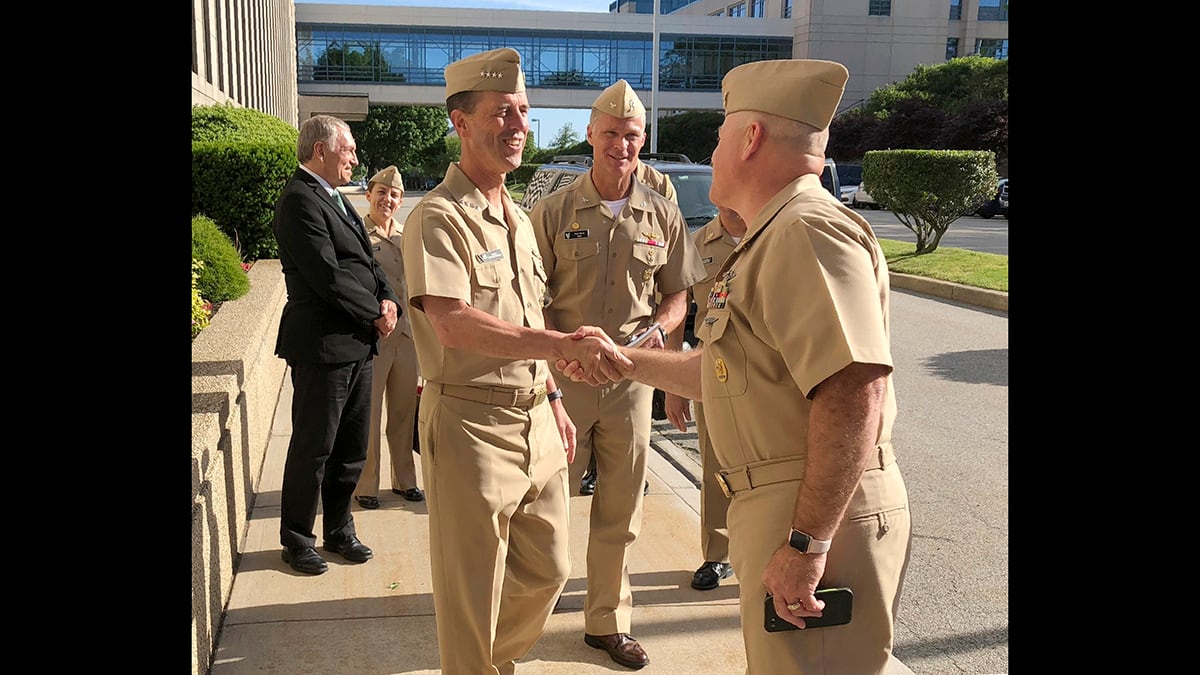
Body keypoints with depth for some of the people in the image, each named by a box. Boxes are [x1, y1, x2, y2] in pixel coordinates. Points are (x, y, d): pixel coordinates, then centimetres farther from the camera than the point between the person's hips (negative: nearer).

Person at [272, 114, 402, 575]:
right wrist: (375, 314, -11)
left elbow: (366, 261, 16)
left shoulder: (335, 199, 17)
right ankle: (297, 541, 19)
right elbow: (327, 276, -21)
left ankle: (339, 530, 30)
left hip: (357, 345, 9)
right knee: (313, 450, 3)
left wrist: (388, 298, -2)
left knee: (352, 449, 16)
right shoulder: (300, 200, -14)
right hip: (323, 345, -9)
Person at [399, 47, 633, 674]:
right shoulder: (437, 218, -14)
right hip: (471, 423, -8)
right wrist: (567, 345, -35)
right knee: (473, 595, 5)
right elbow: (456, 325, -27)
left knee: (546, 570, 19)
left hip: (535, 420, 8)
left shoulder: (518, 217, 13)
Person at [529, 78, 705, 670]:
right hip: (562, 375, -2)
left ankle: (609, 622, 28)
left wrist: (658, 329, -9)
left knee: (620, 510, 11)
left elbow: (677, 293, 11)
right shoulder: (553, 211, -3)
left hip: (631, 377, 3)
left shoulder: (662, 215, 5)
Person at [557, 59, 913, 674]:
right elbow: (721, 374, 25)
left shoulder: (809, 231, -17)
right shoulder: (774, 238, 20)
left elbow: (853, 394, -28)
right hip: (776, 508, 11)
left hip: (820, 517, -11)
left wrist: (806, 542, -28)